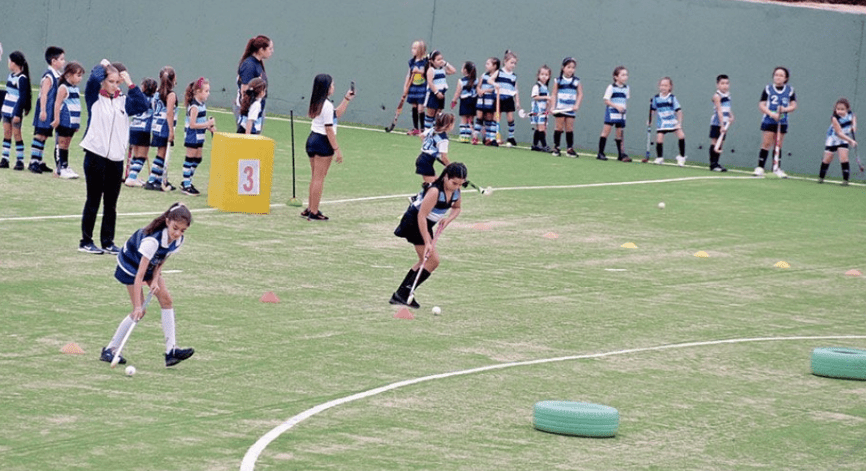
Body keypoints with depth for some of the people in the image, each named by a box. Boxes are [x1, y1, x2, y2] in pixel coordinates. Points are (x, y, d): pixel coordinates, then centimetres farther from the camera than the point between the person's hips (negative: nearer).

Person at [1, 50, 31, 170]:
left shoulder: (22, 78, -14)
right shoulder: (11, 75, 12)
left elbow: (23, 97, -16)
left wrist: (17, 113, -19)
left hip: (15, 111, -8)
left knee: (16, 134, -5)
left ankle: (20, 160, 0)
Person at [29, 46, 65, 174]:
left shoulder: (58, 76, 13)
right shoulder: (48, 77, -14)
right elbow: (44, 95, -18)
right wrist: (43, 111, -23)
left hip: (52, 112, 9)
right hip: (45, 111, -9)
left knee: (44, 136, 11)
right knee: (39, 135, -7)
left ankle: (39, 162, 15)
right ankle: (33, 162, -5)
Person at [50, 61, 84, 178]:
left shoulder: (75, 88, 15)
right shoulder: (63, 87, -11)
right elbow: (58, 103, -15)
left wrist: (77, 123, 21)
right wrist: (57, 119, -20)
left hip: (72, 122, 8)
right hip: (64, 121, -8)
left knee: (66, 144, 12)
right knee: (61, 143, -4)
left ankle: (65, 166, 16)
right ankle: (60, 168, -3)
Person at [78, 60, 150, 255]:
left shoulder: (124, 101, 12)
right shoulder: (95, 98, -1)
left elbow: (143, 105, 1)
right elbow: (94, 79, -18)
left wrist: (130, 84, -1)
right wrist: (102, 66, 0)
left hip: (116, 158, 4)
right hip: (96, 156, -4)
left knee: (111, 203, 8)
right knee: (93, 200, 1)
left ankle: (108, 242, 15)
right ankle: (86, 242, 8)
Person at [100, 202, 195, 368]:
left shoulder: (178, 239, -19)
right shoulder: (152, 240, -41)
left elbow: (161, 261, -3)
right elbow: (139, 275, -41)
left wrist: (155, 280, -21)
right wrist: (138, 306, -43)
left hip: (152, 265, 7)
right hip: (130, 265, -7)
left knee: (166, 300, -8)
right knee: (140, 311, -12)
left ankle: (171, 350, -10)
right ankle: (109, 350, -2)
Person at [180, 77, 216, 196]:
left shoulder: (201, 104, 9)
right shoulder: (194, 106, -21)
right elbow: (192, 124, -24)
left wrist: (209, 126, 6)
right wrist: (207, 124, -21)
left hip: (199, 137, 10)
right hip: (192, 136, -10)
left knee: (197, 159, 16)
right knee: (190, 159, -2)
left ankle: (187, 182, 27)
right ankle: (186, 186, 4)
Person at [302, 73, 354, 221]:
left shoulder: (317, 103, 11)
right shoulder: (327, 105, -17)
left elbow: (336, 114, 26)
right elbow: (329, 128, -19)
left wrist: (346, 99, 26)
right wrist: (337, 149, -16)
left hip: (312, 139, 9)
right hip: (323, 142, -9)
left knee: (315, 177, 15)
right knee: (319, 179, -4)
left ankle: (310, 209, 18)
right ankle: (314, 213, -2)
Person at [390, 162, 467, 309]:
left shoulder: (456, 189, -6)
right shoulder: (435, 191, -31)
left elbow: (456, 208, 13)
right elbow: (421, 216, -30)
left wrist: (448, 219, -10)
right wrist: (427, 242, -30)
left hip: (426, 225, 9)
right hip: (413, 222, -9)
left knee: (425, 261, 15)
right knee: (433, 260, -12)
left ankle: (399, 295, 20)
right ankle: (404, 294, -12)